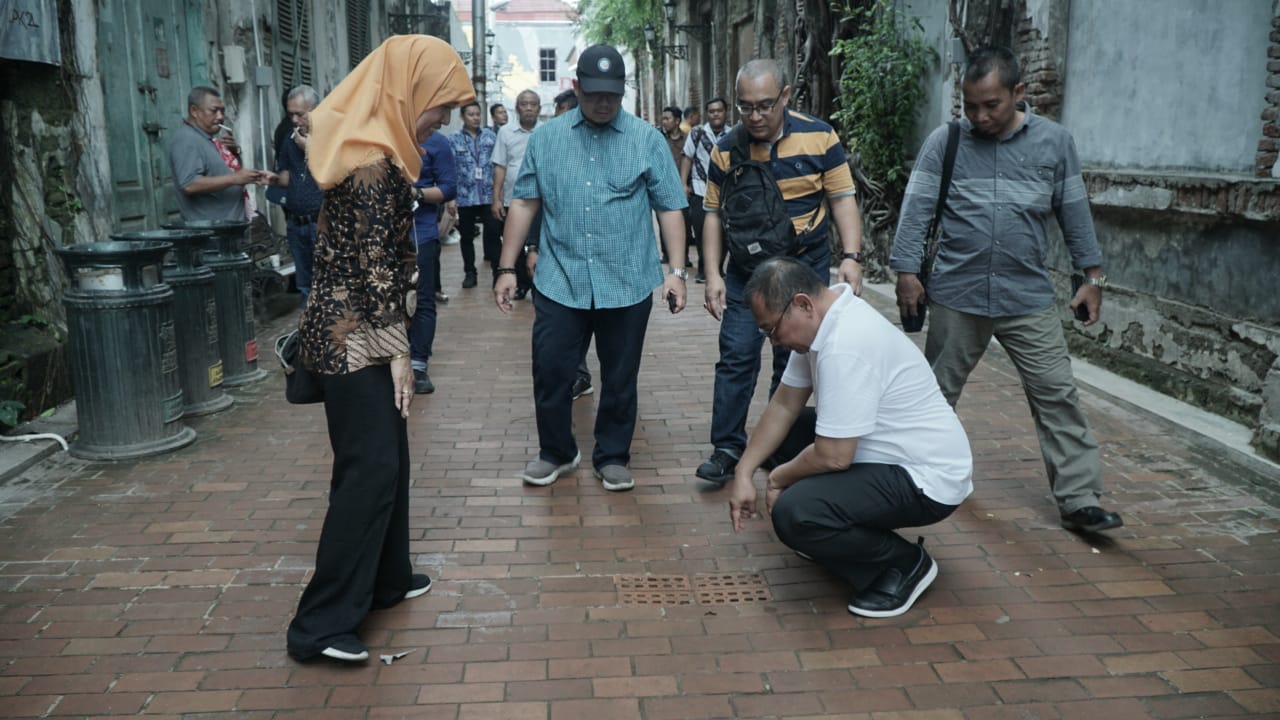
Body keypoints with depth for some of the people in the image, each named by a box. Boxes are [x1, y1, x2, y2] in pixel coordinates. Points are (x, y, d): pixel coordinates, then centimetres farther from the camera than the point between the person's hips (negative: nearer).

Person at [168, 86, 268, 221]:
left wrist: (234, 150, 1)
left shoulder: (213, 134, 14)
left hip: (233, 222, 10)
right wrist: (235, 178, -29)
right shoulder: (186, 140, -15)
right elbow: (189, 185, -26)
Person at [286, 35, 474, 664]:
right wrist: (398, 351, -14)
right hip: (353, 336, -10)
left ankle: (385, 579, 33)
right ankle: (320, 625, 3)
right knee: (370, 469, -5)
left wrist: (395, 344, 18)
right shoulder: (375, 162, -20)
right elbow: (375, 266, -21)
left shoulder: (371, 146, 11)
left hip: (352, 329, 10)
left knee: (388, 458, 18)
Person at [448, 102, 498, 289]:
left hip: (489, 195, 0)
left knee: (493, 233, -3)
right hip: (465, 196, 0)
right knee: (466, 236, 9)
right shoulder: (454, 140, 1)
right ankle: (469, 272, 21)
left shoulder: (491, 136, 6)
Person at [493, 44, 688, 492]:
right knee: (550, 372, 6)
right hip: (559, 282, 1)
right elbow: (524, 204, 6)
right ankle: (556, 452, 26)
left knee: (619, 379, 9)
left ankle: (612, 458, 26)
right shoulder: (545, 138, 6)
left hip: (628, 284, -1)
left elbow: (670, 209, 1)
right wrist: (507, 268, 3)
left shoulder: (648, 140, 2)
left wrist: (677, 271, -6)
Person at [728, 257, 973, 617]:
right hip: (887, 453, 10)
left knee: (793, 513, -28)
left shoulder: (846, 345, -29)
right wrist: (743, 473, 1)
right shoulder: (825, 318, 1)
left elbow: (833, 456, -27)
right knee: (774, 436, 11)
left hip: (925, 479, -10)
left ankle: (904, 563, -4)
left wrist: (778, 478, -8)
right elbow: (783, 405, 7)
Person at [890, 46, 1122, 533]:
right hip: (956, 296, 0)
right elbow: (916, 209, -2)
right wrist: (906, 271, -8)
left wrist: (1092, 275, 8)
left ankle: (1079, 501, 3)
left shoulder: (1054, 141, 3)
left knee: (1057, 396, -2)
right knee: (936, 393, 12)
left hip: (1028, 297, 1)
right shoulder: (944, 142, -2)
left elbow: (1075, 212, 8)